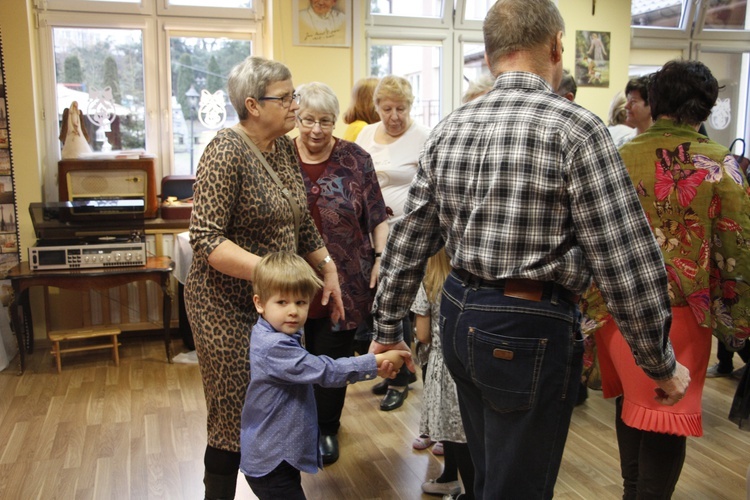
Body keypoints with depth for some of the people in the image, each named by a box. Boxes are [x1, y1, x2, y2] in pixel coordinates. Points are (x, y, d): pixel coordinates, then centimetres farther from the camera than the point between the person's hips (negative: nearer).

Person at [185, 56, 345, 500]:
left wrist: (329, 269, 10)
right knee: (234, 420, 4)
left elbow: (302, 222, 17)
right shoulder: (227, 151, -17)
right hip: (230, 306, -7)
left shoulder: (285, 149, 7)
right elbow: (206, 239, -23)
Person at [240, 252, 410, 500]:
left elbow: (316, 369, 9)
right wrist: (377, 361, -21)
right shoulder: (273, 348, -27)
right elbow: (325, 371, -27)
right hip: (270, 461, -10)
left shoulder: (282, 338, 5)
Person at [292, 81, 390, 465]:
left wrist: (381, 258, -6)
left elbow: (377, 216, 3)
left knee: (332, 355, 8)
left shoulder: (356, 160, 0)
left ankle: (326, 428, 28)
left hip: (345, 282, -1)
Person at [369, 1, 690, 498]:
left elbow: (408, 241, 7)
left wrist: (388, 328, 17)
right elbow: (628, 260, -16)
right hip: (531, 333, -6)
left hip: (461, 316, 7)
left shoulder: (449, 129, 3)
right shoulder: (574, 127, -15)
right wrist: (662, 364, -3)